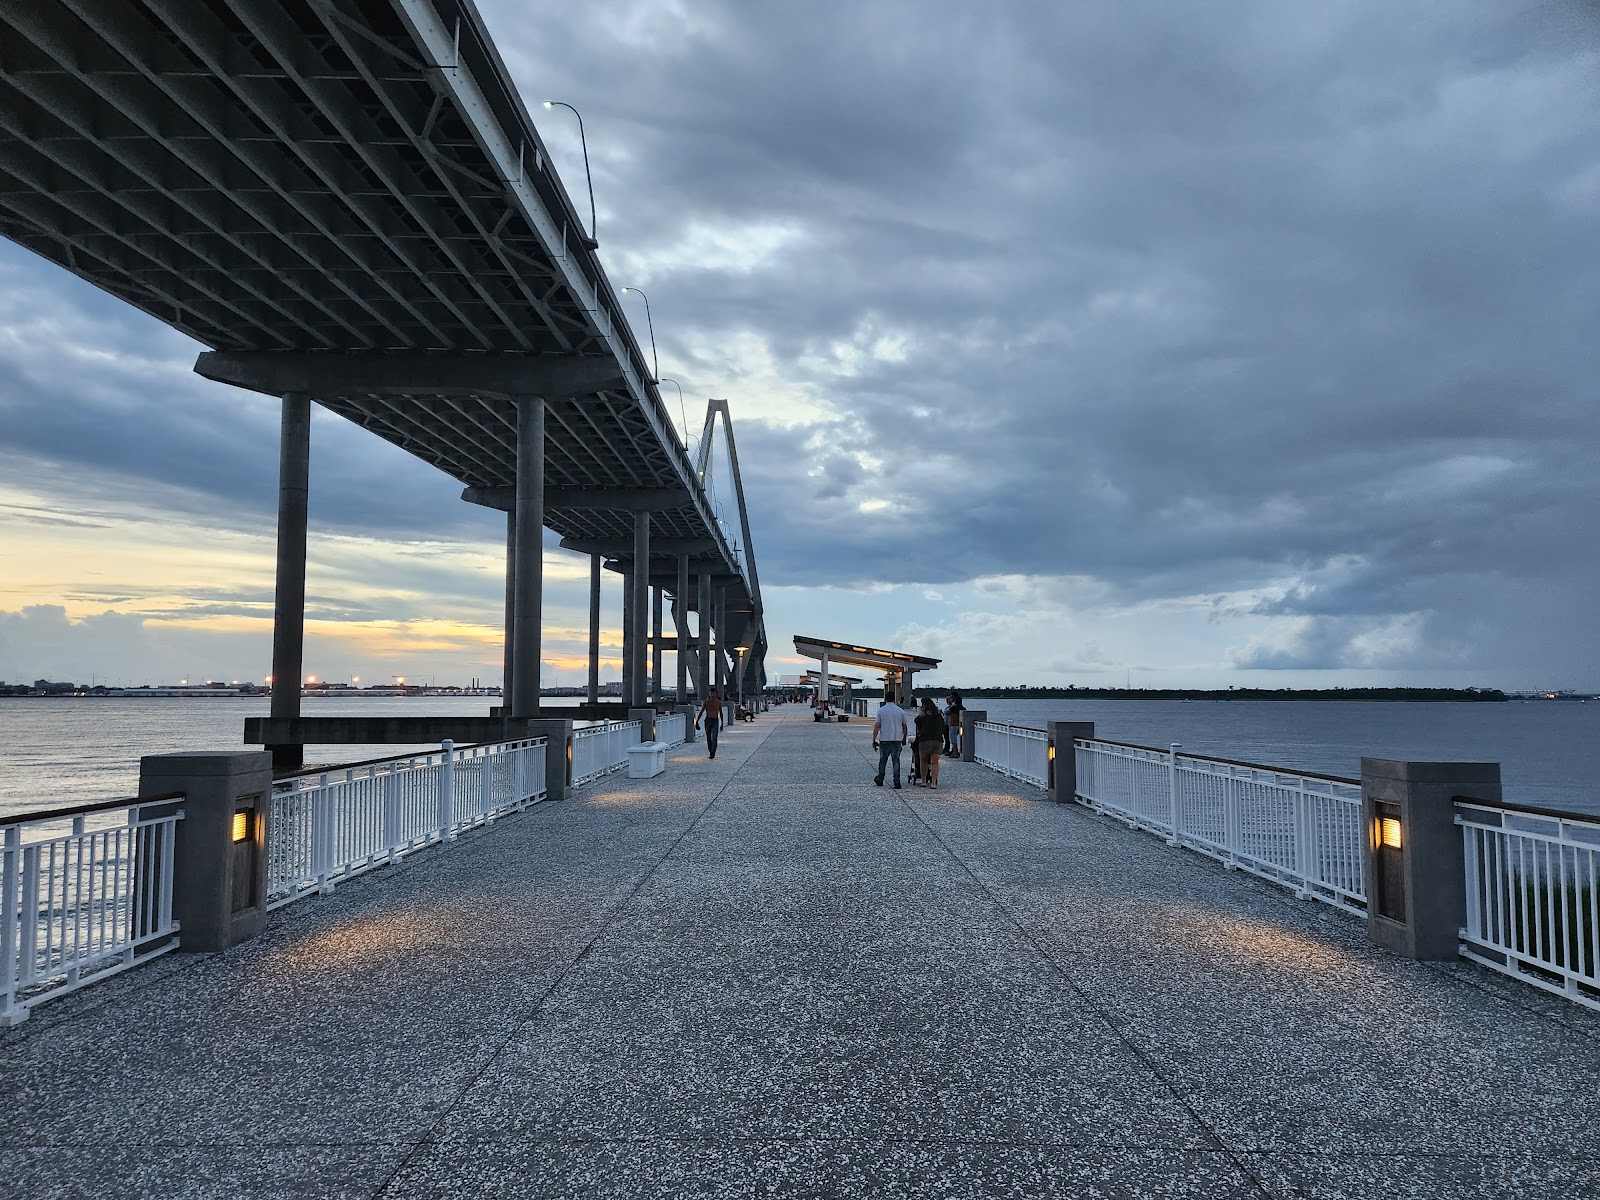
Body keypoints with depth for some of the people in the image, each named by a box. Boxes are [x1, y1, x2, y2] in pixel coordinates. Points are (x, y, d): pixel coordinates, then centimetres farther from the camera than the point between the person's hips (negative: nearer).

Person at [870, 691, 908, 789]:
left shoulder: (881, 710, -4)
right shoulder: (901, 711, 3)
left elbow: (876, 726, -6)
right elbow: (904, 727, 9)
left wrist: (874, 740, -1)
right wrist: (904, 739, 22)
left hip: (884, 740, -1)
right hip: (897, 740, 1)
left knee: (882, 760, 14)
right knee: (896, 761, 4)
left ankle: (880, 780, 25)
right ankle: (897, 781, -3)